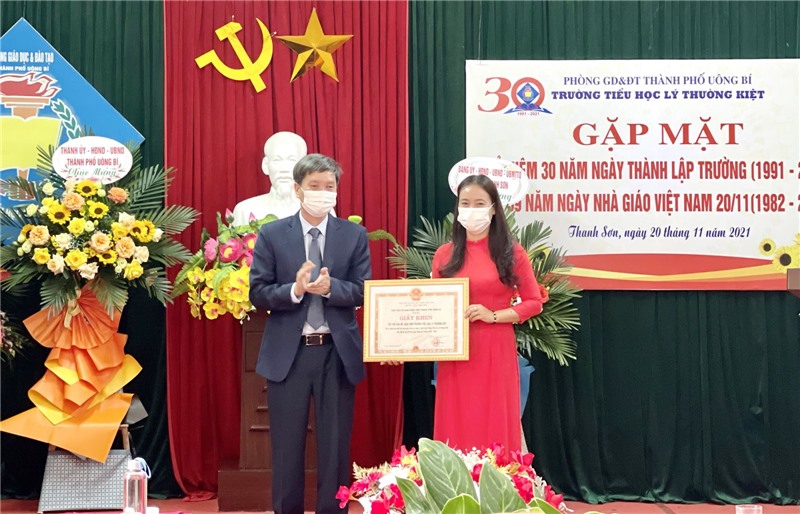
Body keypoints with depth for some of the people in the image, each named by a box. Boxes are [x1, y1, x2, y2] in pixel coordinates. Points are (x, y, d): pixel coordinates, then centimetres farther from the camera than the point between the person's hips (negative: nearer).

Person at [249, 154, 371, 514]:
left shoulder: (355, 235, 3)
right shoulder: (271, 234, 1)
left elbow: (363, 292, -2)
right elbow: (257, 293, -3)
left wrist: (330, 287, -21)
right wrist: (294, 289, -21)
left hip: (337, 353, 1)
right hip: (288, 353, 0)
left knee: (335, 445, 8)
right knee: (287, 446, 9)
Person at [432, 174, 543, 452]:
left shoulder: (512, 252, 1)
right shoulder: (444, 254, 7)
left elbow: (534, 302, 1)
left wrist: (493, 316, -12)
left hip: (496, 351, -2)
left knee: (496, 429, 2)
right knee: (456, 430, 5)